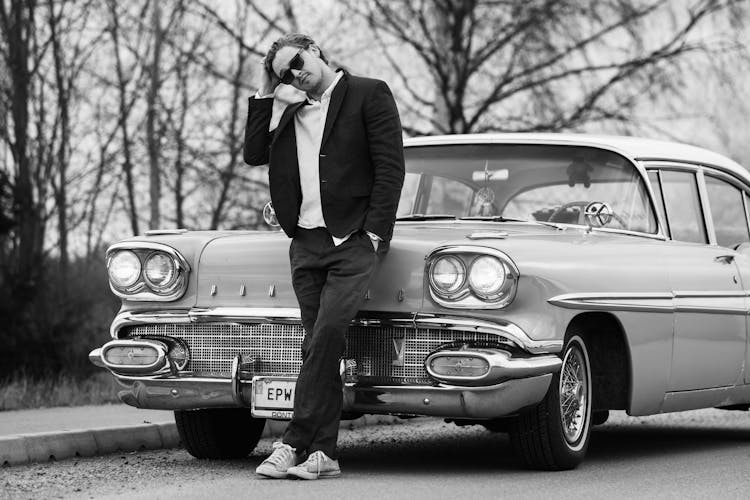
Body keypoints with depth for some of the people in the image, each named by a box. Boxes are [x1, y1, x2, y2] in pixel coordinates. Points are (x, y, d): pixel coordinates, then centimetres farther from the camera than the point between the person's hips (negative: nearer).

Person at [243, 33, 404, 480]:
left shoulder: (369, 94, 3)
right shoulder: (293, 116, 21)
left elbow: (390, 166, -4)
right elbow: (255, 154, 14)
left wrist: (376, 231, -12)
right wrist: (265, 95, 12)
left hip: (355, 240, -6)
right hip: (307, 242, 6)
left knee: (327, 333, -20)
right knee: (319, 347, 2)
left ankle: (295, 442, -20)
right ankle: (323, 452, 1)